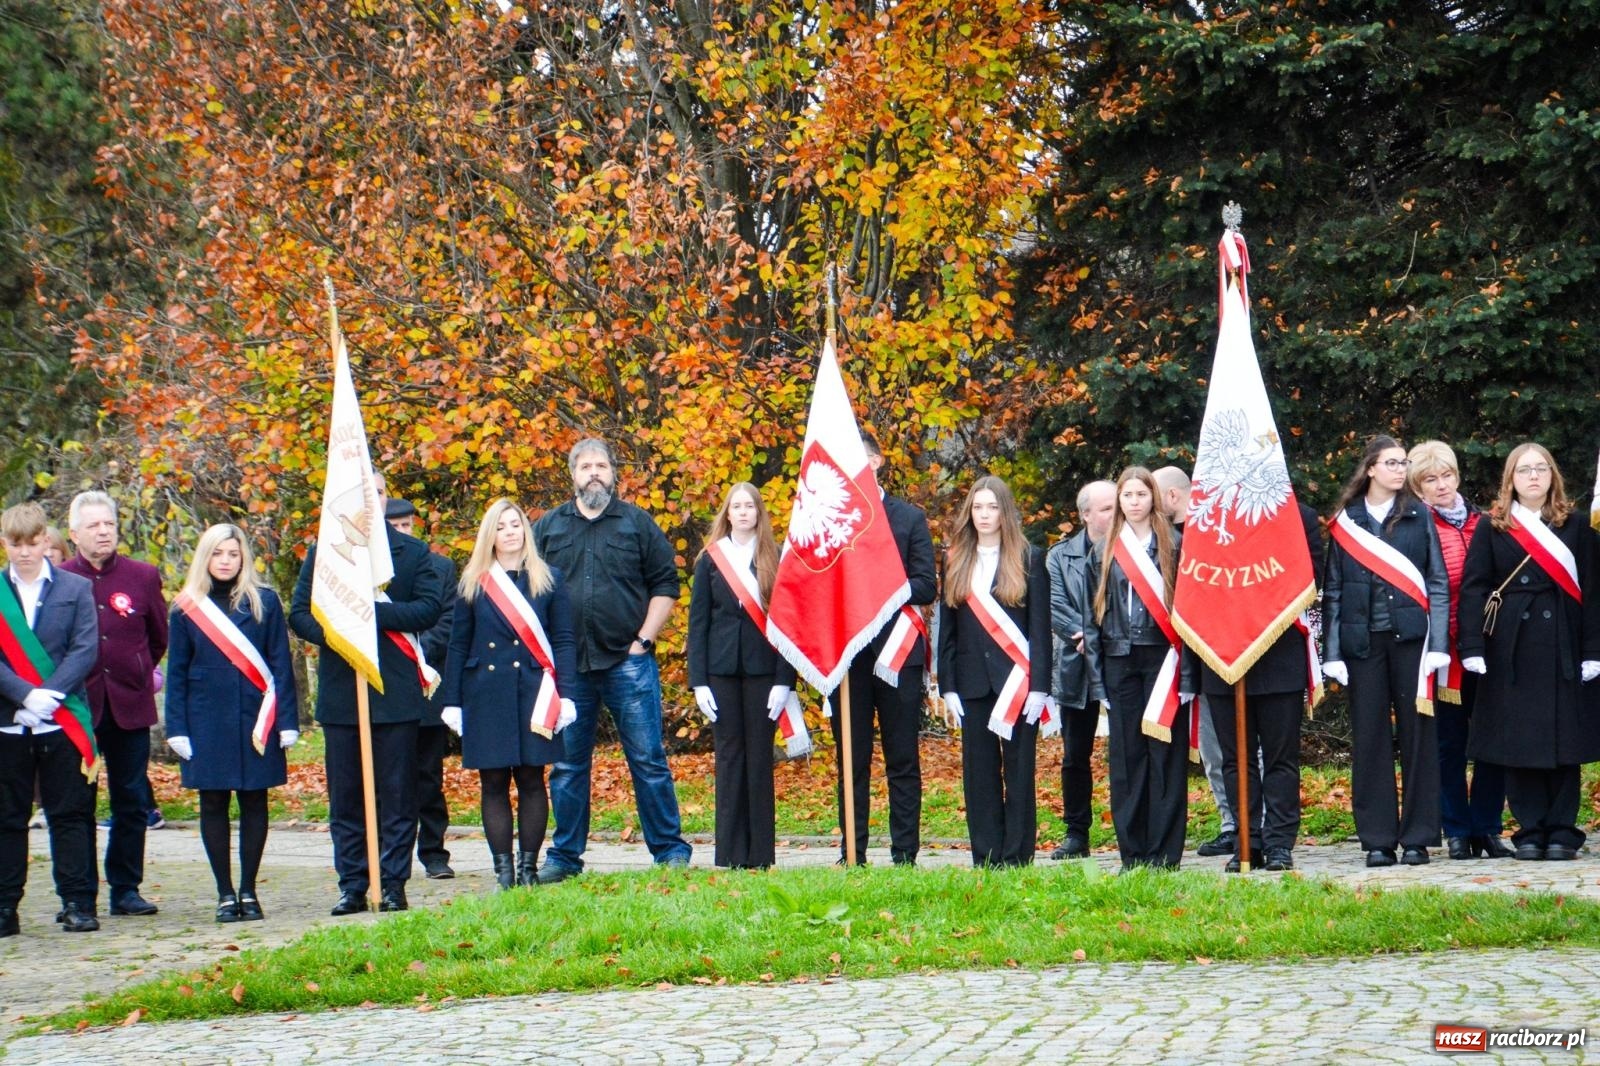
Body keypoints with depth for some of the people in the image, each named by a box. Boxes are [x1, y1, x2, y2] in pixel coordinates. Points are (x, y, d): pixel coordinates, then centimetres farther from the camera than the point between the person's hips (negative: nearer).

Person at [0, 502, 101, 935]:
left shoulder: (76, 588, 3)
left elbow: (86, 649, -4)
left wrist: (50, 693, -16)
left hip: (61, 721, -1)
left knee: (70, 814, 3)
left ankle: (78, 901, 7)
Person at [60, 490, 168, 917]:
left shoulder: (143, 577, 4)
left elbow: (158, 637, 16)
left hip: (129, 705, 2)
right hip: (75, 706, -2)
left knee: (132, 802, 6)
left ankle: (126, 889, 15)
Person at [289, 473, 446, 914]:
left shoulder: (413, 552, 7)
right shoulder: (321, 553, 11)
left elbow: (428, 608, -4)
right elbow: (299, 613, 6)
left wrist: (373, 611, -16)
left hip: (397, 691, -1)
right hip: (340, 691, 1)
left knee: (398, 795, 1)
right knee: (345, 796, 4)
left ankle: (393, 884, 6)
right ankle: (352, 886, 9)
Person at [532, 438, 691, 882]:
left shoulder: (637, 523, 6)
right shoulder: (548, 527, 11)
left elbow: (665, 583, 5)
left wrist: (644, 639, -4)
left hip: (628, 662, -2)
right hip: (567, 666, 2)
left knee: (648, 759, -1)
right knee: (567, 765, 6)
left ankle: (670, 849, 5)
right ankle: (564, 856, 15)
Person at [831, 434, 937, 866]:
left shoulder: (909, 518, 8)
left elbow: (927, 586, 1)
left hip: (897, 652, -1)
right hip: (845, 654, 1)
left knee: (903, 760, 1)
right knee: (850, 761, 4)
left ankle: (905, 854, 4)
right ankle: (852, 855, 9)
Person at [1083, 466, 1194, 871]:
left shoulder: (1174, 546, 2)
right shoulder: (1105, 552, 12)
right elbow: (1093, 614, 13)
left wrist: (1186, 671, -8)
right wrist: (1096, 671, 5)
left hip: (1163, 659, -3)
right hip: (1120, 662, 3)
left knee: (1166, 753, -3)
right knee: (1126, 755, 4)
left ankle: (1165, 852, 0)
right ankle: (1132, 851, 9)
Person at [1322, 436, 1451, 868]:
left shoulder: (1419, 516, 6)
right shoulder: (1344, 523, 7)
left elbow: (1438, 584, 4)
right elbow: (1332, 590, 7)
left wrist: (1437, 645, -6)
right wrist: (1333, 652, -1)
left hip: (1410, 637, 0)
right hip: (1363, 641, 1)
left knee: (1417, 734, 1)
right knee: (1369, 737, 2)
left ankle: (1417, 837, 7)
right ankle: (1377, 840, 8)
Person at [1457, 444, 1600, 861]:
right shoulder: (1492, 529, 7)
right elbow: (1473, 588, 2)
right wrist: (1472, 647, -8)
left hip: (1563, 650, 0)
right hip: (1511, 650, 0)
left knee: (1565, 740, 1)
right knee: (1518, 741, 0)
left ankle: (1562, 831, 6)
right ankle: (1530, 830, 6)